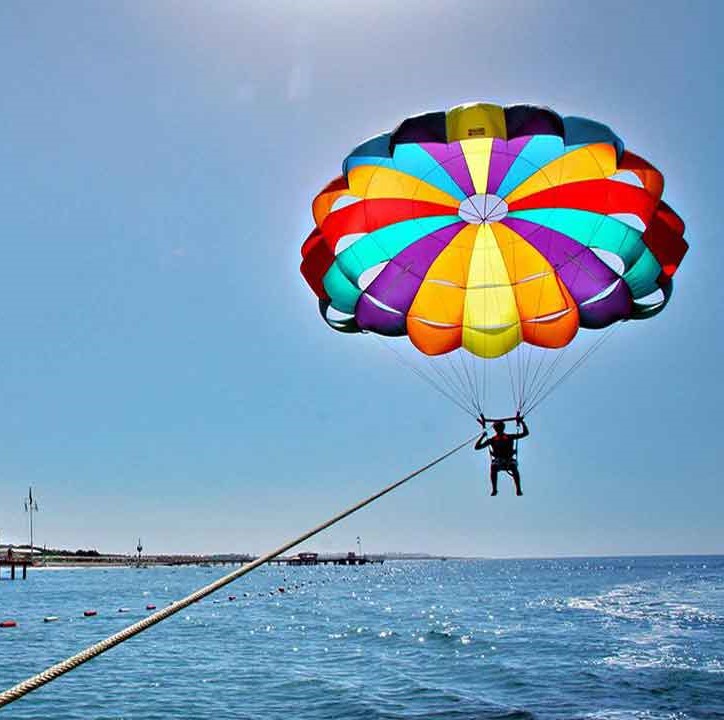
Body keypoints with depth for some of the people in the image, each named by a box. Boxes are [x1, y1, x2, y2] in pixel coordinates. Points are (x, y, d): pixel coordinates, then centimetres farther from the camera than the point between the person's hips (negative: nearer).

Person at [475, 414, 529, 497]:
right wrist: (483, 436, 4)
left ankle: (518, 489, -29)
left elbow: (526, 433, 15)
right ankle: (494, 489, -22)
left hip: (509, 460, 0)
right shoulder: (492, 440, 13)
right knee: (493, 466, -33)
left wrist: (522, 422, 7)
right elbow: (477, 447, 11)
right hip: (498, 460, 0)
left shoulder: (510, 437, 15)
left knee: (514, 467, -33)